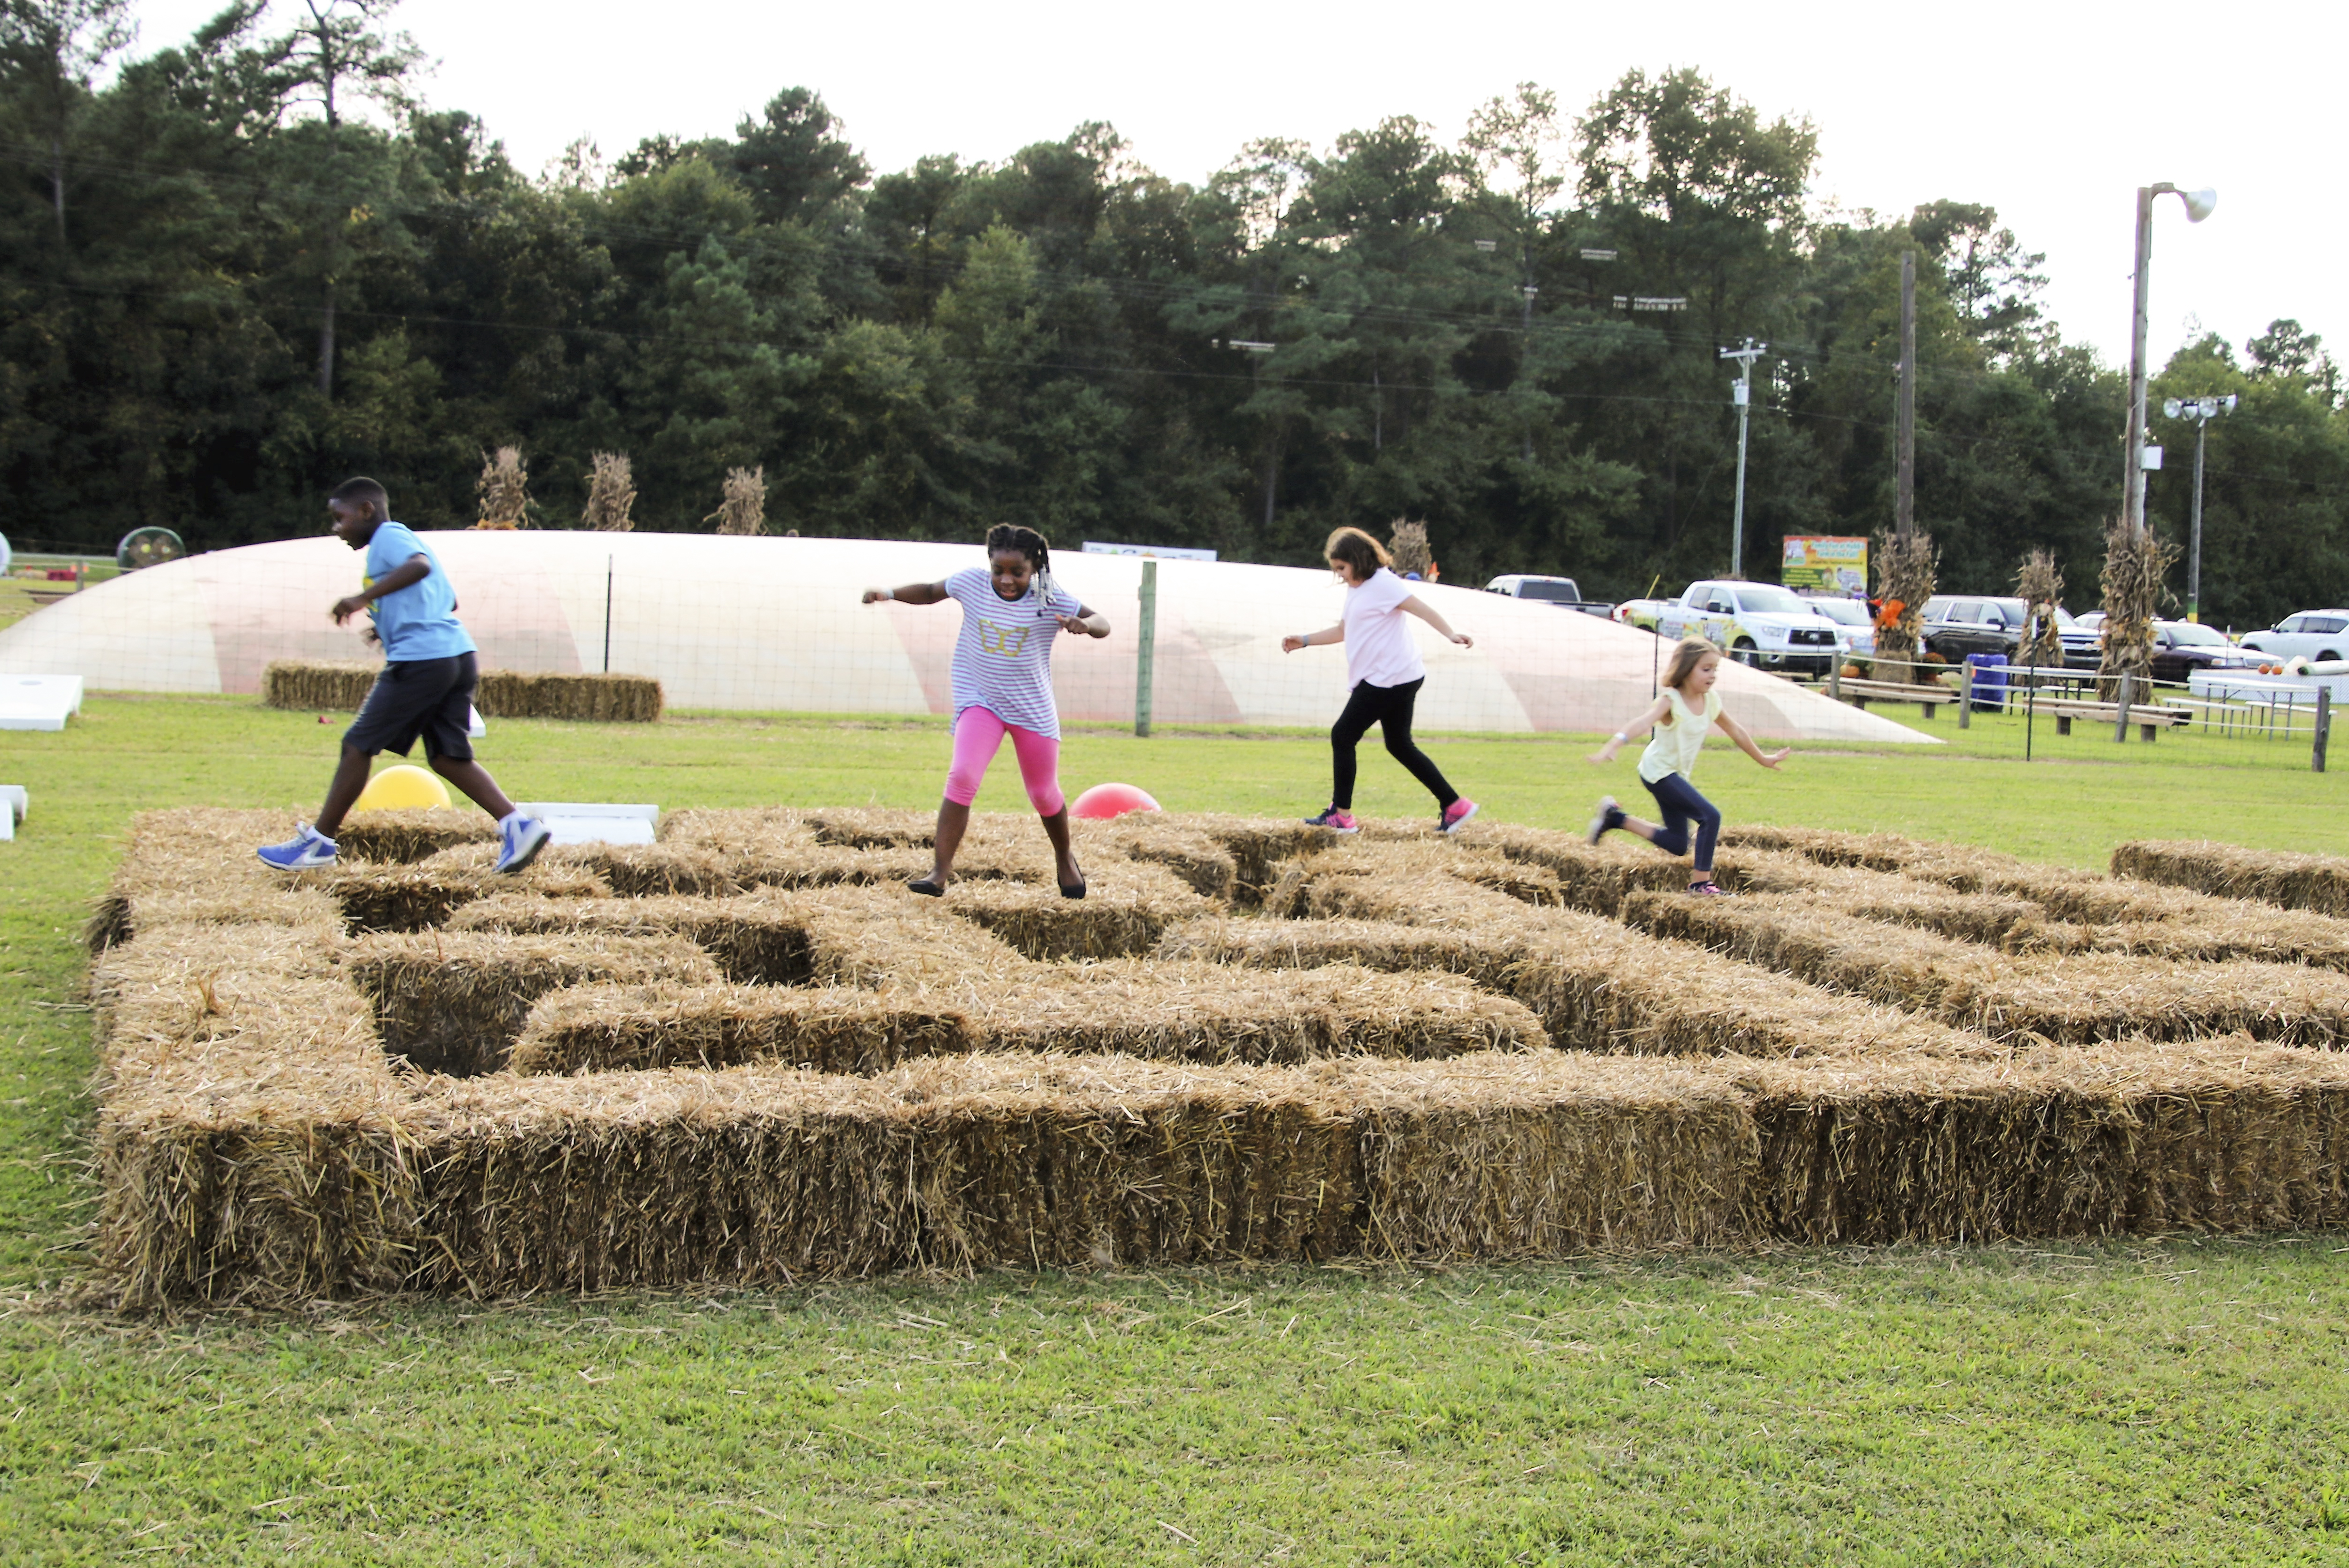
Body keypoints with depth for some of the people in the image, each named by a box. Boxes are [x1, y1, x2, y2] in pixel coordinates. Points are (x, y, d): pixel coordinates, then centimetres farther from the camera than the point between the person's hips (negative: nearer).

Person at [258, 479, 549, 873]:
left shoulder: (388, 537, -1)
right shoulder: (404, 541, 27)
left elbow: (420, 565, -23)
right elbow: (449, 601, 32)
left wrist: (364, 597, -24)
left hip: (419, 659, -9)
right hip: (458, 654, 9)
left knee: (358, 745, 0)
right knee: (448, 758, 9)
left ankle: (319, 841, 6)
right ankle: (517, 823, -6)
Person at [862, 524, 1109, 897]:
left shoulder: (1051, 599, -15)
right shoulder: (971, 582, -11)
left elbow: (1103, 625, -12)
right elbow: (931, 592, 7)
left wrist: (1084, 624, -35)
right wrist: (889, 593, -7)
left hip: (1034, 709, 0)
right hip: (981, 701, 0)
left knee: (1044, 795, 12)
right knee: (963, 777, -23)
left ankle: (1065, 858, 41)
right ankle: (940, 872, -20)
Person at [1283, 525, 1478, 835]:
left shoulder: (1382, 583, -11)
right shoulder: (1356, 589, 19)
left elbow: (1422, 609, -19)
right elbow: (1343, 631, 29)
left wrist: (1451, 634, -30)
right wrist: (1304, 641, 24)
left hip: (1388, 678, -10)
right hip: (1399, 679, 10)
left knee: (1343, 736, -5)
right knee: (1400, 745, 13)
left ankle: (1340, 815, 0)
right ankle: (1455, 806, 13)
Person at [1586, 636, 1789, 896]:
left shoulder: (1711, 700, 0)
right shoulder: (1671, 701, -21)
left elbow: (1735, 731, 16)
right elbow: (1644, 721, -39)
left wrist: (1763, 759, 27)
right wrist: (1616, 743, -56)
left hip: (1677, 775, 9)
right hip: (1658, 772, -9)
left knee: (1678, 845, 14)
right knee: (1710, 816, -20)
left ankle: (1615, 817, 23)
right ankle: (1700, 882, -12)